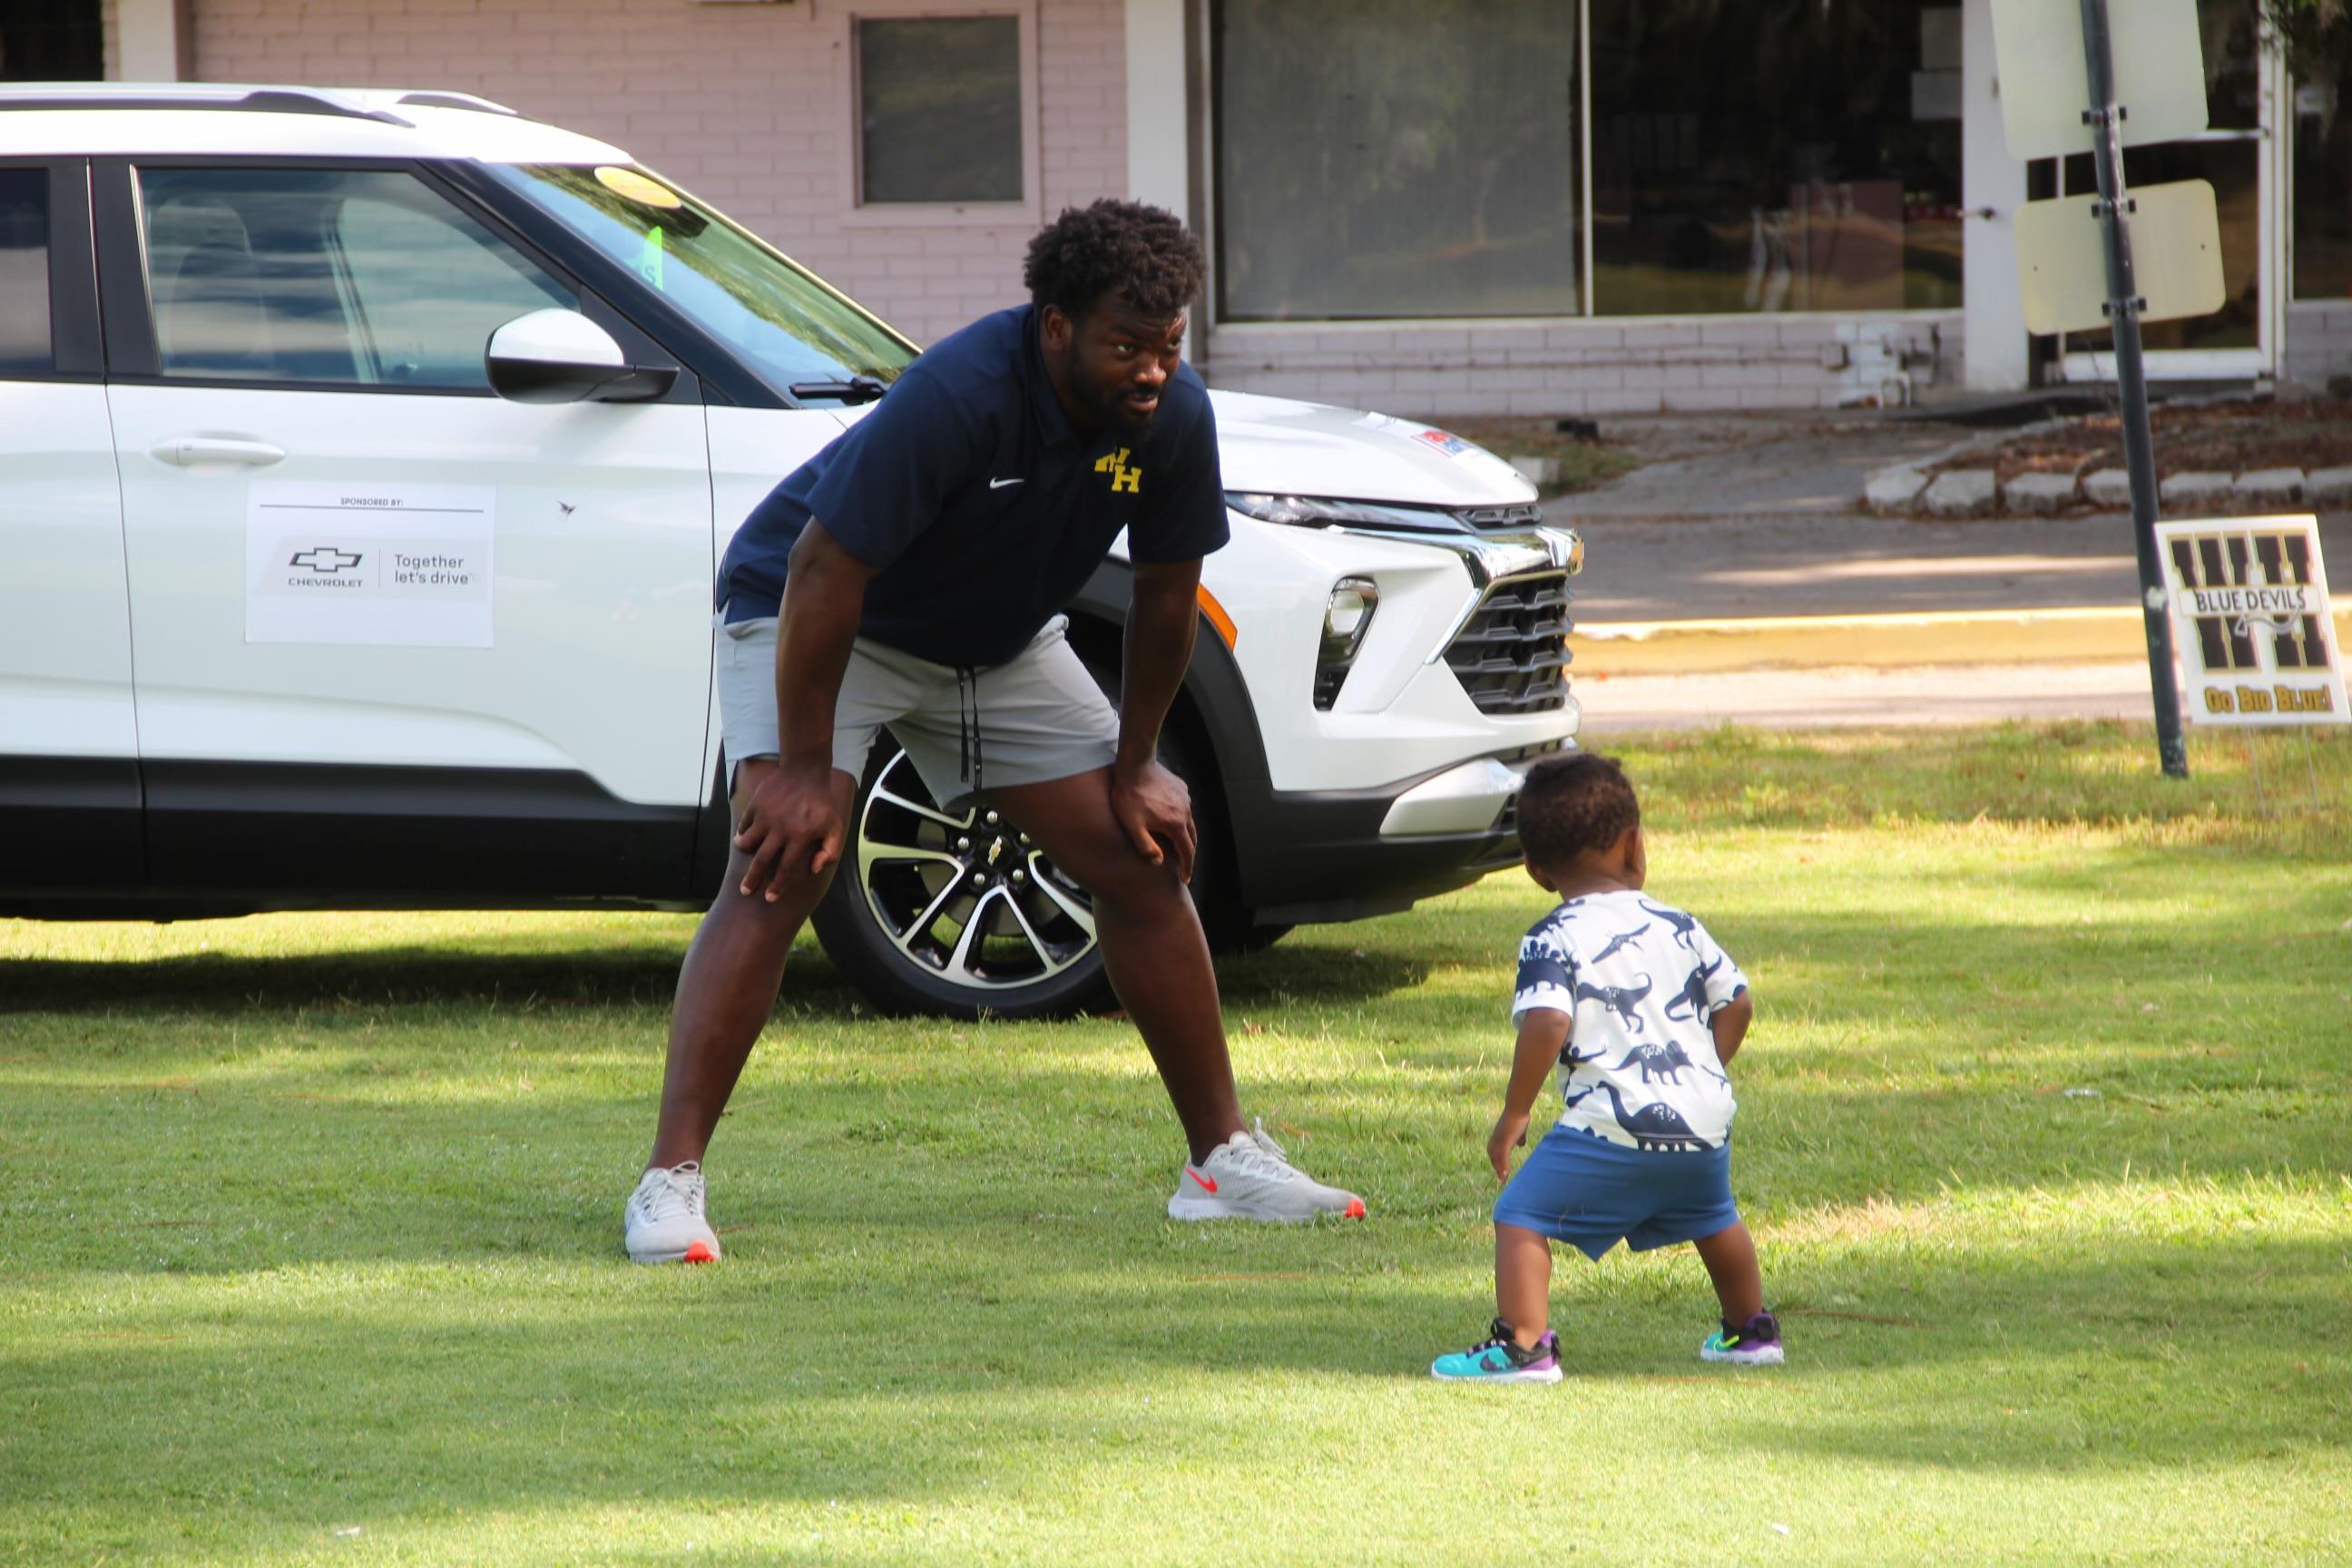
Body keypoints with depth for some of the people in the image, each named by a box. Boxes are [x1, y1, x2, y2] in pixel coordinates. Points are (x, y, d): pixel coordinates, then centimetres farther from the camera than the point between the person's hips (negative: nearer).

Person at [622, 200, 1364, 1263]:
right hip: (809, 616, -7)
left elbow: (1166, 590, -2)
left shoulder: (1174, 416, -18)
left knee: (1145, 862, 3)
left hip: (998, 642, 7)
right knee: (778, 870, -24)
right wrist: (803, 768, -29)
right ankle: (671, 1179, -26)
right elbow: (824, 571, -33)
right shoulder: (957, 398, -37)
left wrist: (1135, 767, 2)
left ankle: (1223, 1158, 15)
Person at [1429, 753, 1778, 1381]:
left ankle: (1523, 1347, -16)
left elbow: (1546, 1025, -20)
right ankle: (1751, 1331, 45)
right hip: (1705, 1120, 6)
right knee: (1714, 1220, 32)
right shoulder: (1679, 928, 12)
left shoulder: (1553, 940, -6)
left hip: (1614, 1126, -6)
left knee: (1521, 1218, -2)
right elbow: (1736, 1004, 17)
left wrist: (1513, 1116, -10)